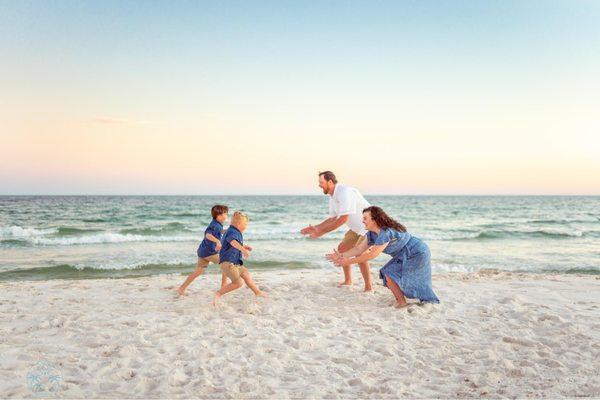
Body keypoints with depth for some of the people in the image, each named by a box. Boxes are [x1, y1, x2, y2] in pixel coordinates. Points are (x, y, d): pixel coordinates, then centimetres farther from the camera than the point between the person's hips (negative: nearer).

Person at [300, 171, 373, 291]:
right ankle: (348, 281, 26)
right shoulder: (333, 197, 4)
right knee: (342, 248, 13)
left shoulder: (345, 192, -27)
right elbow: (333, 219, 10)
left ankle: (368, 287, -15)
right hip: (357, 227, 10)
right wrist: (315, 228, -1)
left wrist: (322, 232, -27)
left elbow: (343, 218, -31)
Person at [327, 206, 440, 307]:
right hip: (406, 256, 10)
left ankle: (401, 302, -1)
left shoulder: (386, 232, -30)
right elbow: (359, 248, -4)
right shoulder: (372, 234, 0)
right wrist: (341, 256, -17)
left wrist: (349, 261, -31)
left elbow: (373, 254, -33)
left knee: (389, 273, -14)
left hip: (417, 254, -10)